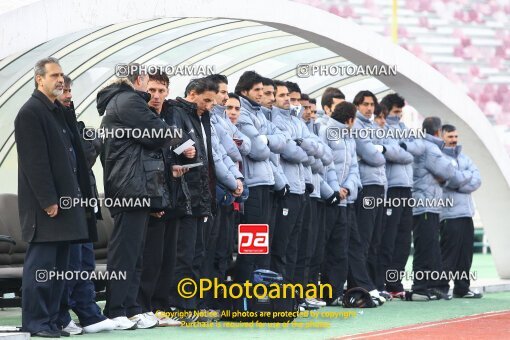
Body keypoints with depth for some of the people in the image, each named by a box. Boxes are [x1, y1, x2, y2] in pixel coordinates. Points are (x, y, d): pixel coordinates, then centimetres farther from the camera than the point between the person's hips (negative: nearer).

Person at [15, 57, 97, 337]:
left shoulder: (60, 112, 19)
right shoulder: (31, 112, -9)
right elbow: (35, 161, -16)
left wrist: (78, 195, 14)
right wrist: (48, 200, -19)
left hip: (66, 199, 9)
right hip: (45, 205, -9)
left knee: (58, 265, 9)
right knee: (41, 263, -7)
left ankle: (51, 320, 12)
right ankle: (35, 322, -4)